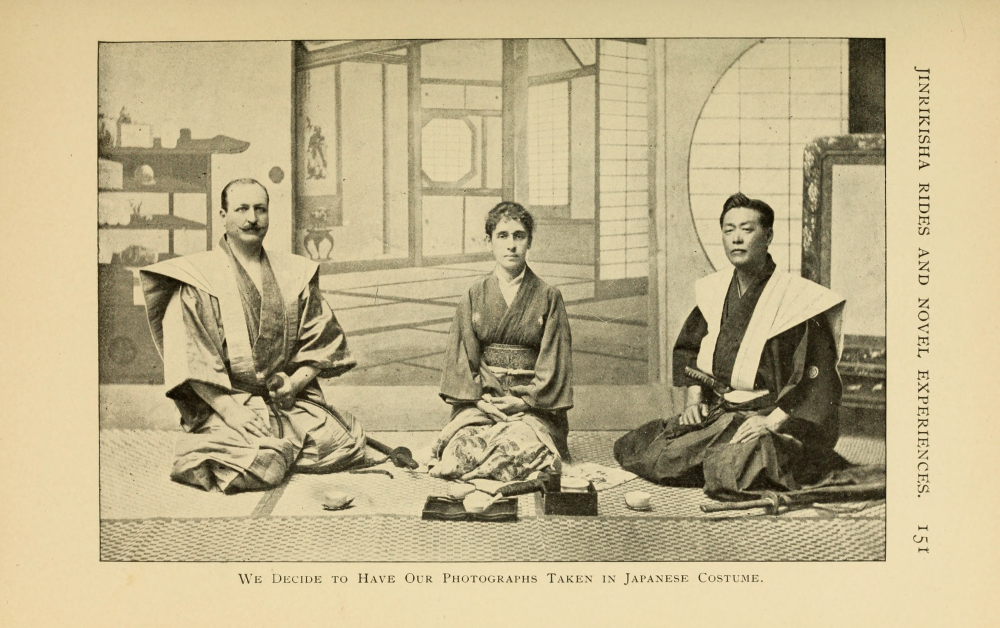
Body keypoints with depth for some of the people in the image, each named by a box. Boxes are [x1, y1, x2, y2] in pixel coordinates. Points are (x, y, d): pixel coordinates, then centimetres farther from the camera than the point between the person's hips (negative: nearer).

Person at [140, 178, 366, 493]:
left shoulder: (295, 274, 13)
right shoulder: (199, 278, 0)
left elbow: (321, 340, 12)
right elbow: (190, 361, -8)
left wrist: (296, 381, -6)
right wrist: (230, 410, -18)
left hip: (292, 401, 4)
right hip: (223, 401, -4)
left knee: (344, 445, -17)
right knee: (257, 467, -28)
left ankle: (280, 447, 10)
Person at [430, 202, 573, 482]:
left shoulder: (548, 297, 8)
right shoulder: (474, 297, 12)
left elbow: (554, 359, 3)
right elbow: (461, 355, 7)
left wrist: (523, 399, -9)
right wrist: (479, 398, -9)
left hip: (532, 404, 0)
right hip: (480, 400, 0)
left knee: (521, 443, -31)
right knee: (463, 445, -30)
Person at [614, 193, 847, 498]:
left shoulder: (797, 299, -10)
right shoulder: (714, 291, 9)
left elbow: (818, 381, -13)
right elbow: (688, 349, 20)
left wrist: (772, 421, -21)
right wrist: (694, 400, 4)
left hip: (779, 418, -6)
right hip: (715, 415, 6)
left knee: (731, 469, -35)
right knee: (633, 449, -8)